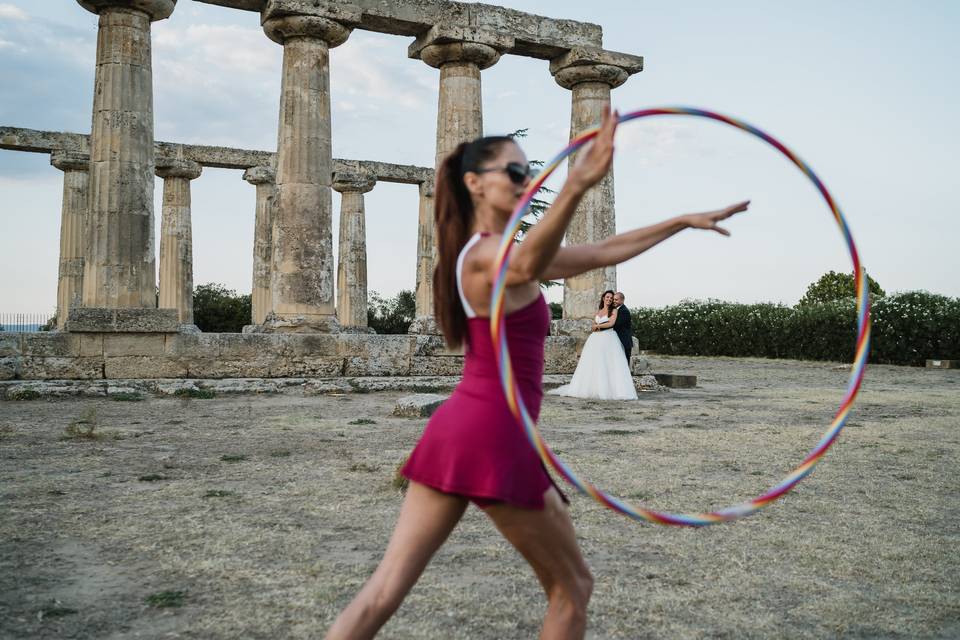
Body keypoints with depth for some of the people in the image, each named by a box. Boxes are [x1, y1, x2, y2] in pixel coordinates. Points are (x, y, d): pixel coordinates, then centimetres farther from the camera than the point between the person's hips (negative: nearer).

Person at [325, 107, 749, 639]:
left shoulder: (484, 252, 16)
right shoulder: (494, 253, -12)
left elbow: (603, 252, 19)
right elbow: (527, 266, -41)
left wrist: (685, 221, 21)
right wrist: (576, 186, -56)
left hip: (457, 428, 9)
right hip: (495, 437, -9)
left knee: (384, 591, 7)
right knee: (572, 587, 12)